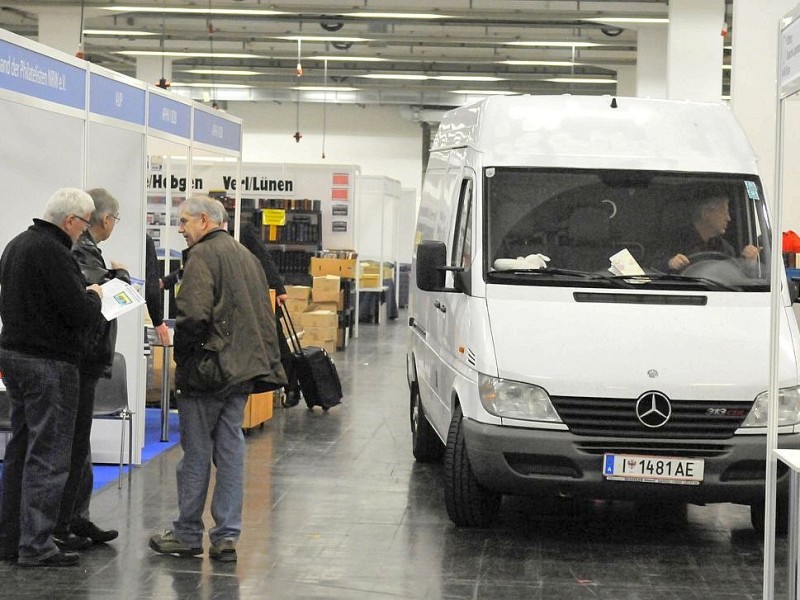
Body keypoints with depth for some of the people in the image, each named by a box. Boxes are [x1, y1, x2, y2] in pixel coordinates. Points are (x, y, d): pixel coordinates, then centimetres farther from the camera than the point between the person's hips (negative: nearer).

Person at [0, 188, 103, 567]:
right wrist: (94, 297, 0)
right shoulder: (53, 252, -18)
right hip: (49, 363, -10)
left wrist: (83, 294, 15)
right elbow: (82, 315, -22)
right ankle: (36, 546, -2)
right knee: (48, 455, -4)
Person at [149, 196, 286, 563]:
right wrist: (267, 362, 20)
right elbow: (264, 315, 20)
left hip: (207, 368, -8)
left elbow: (194, 314, -24)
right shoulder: (246, 256, 17)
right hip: (242, 370, 8)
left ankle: (187, 534, 11)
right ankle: (226, 536, 11)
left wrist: (181, 351, -7)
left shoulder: (202, 256, -11)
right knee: (231, 450, 9)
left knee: (196, 452, 2)